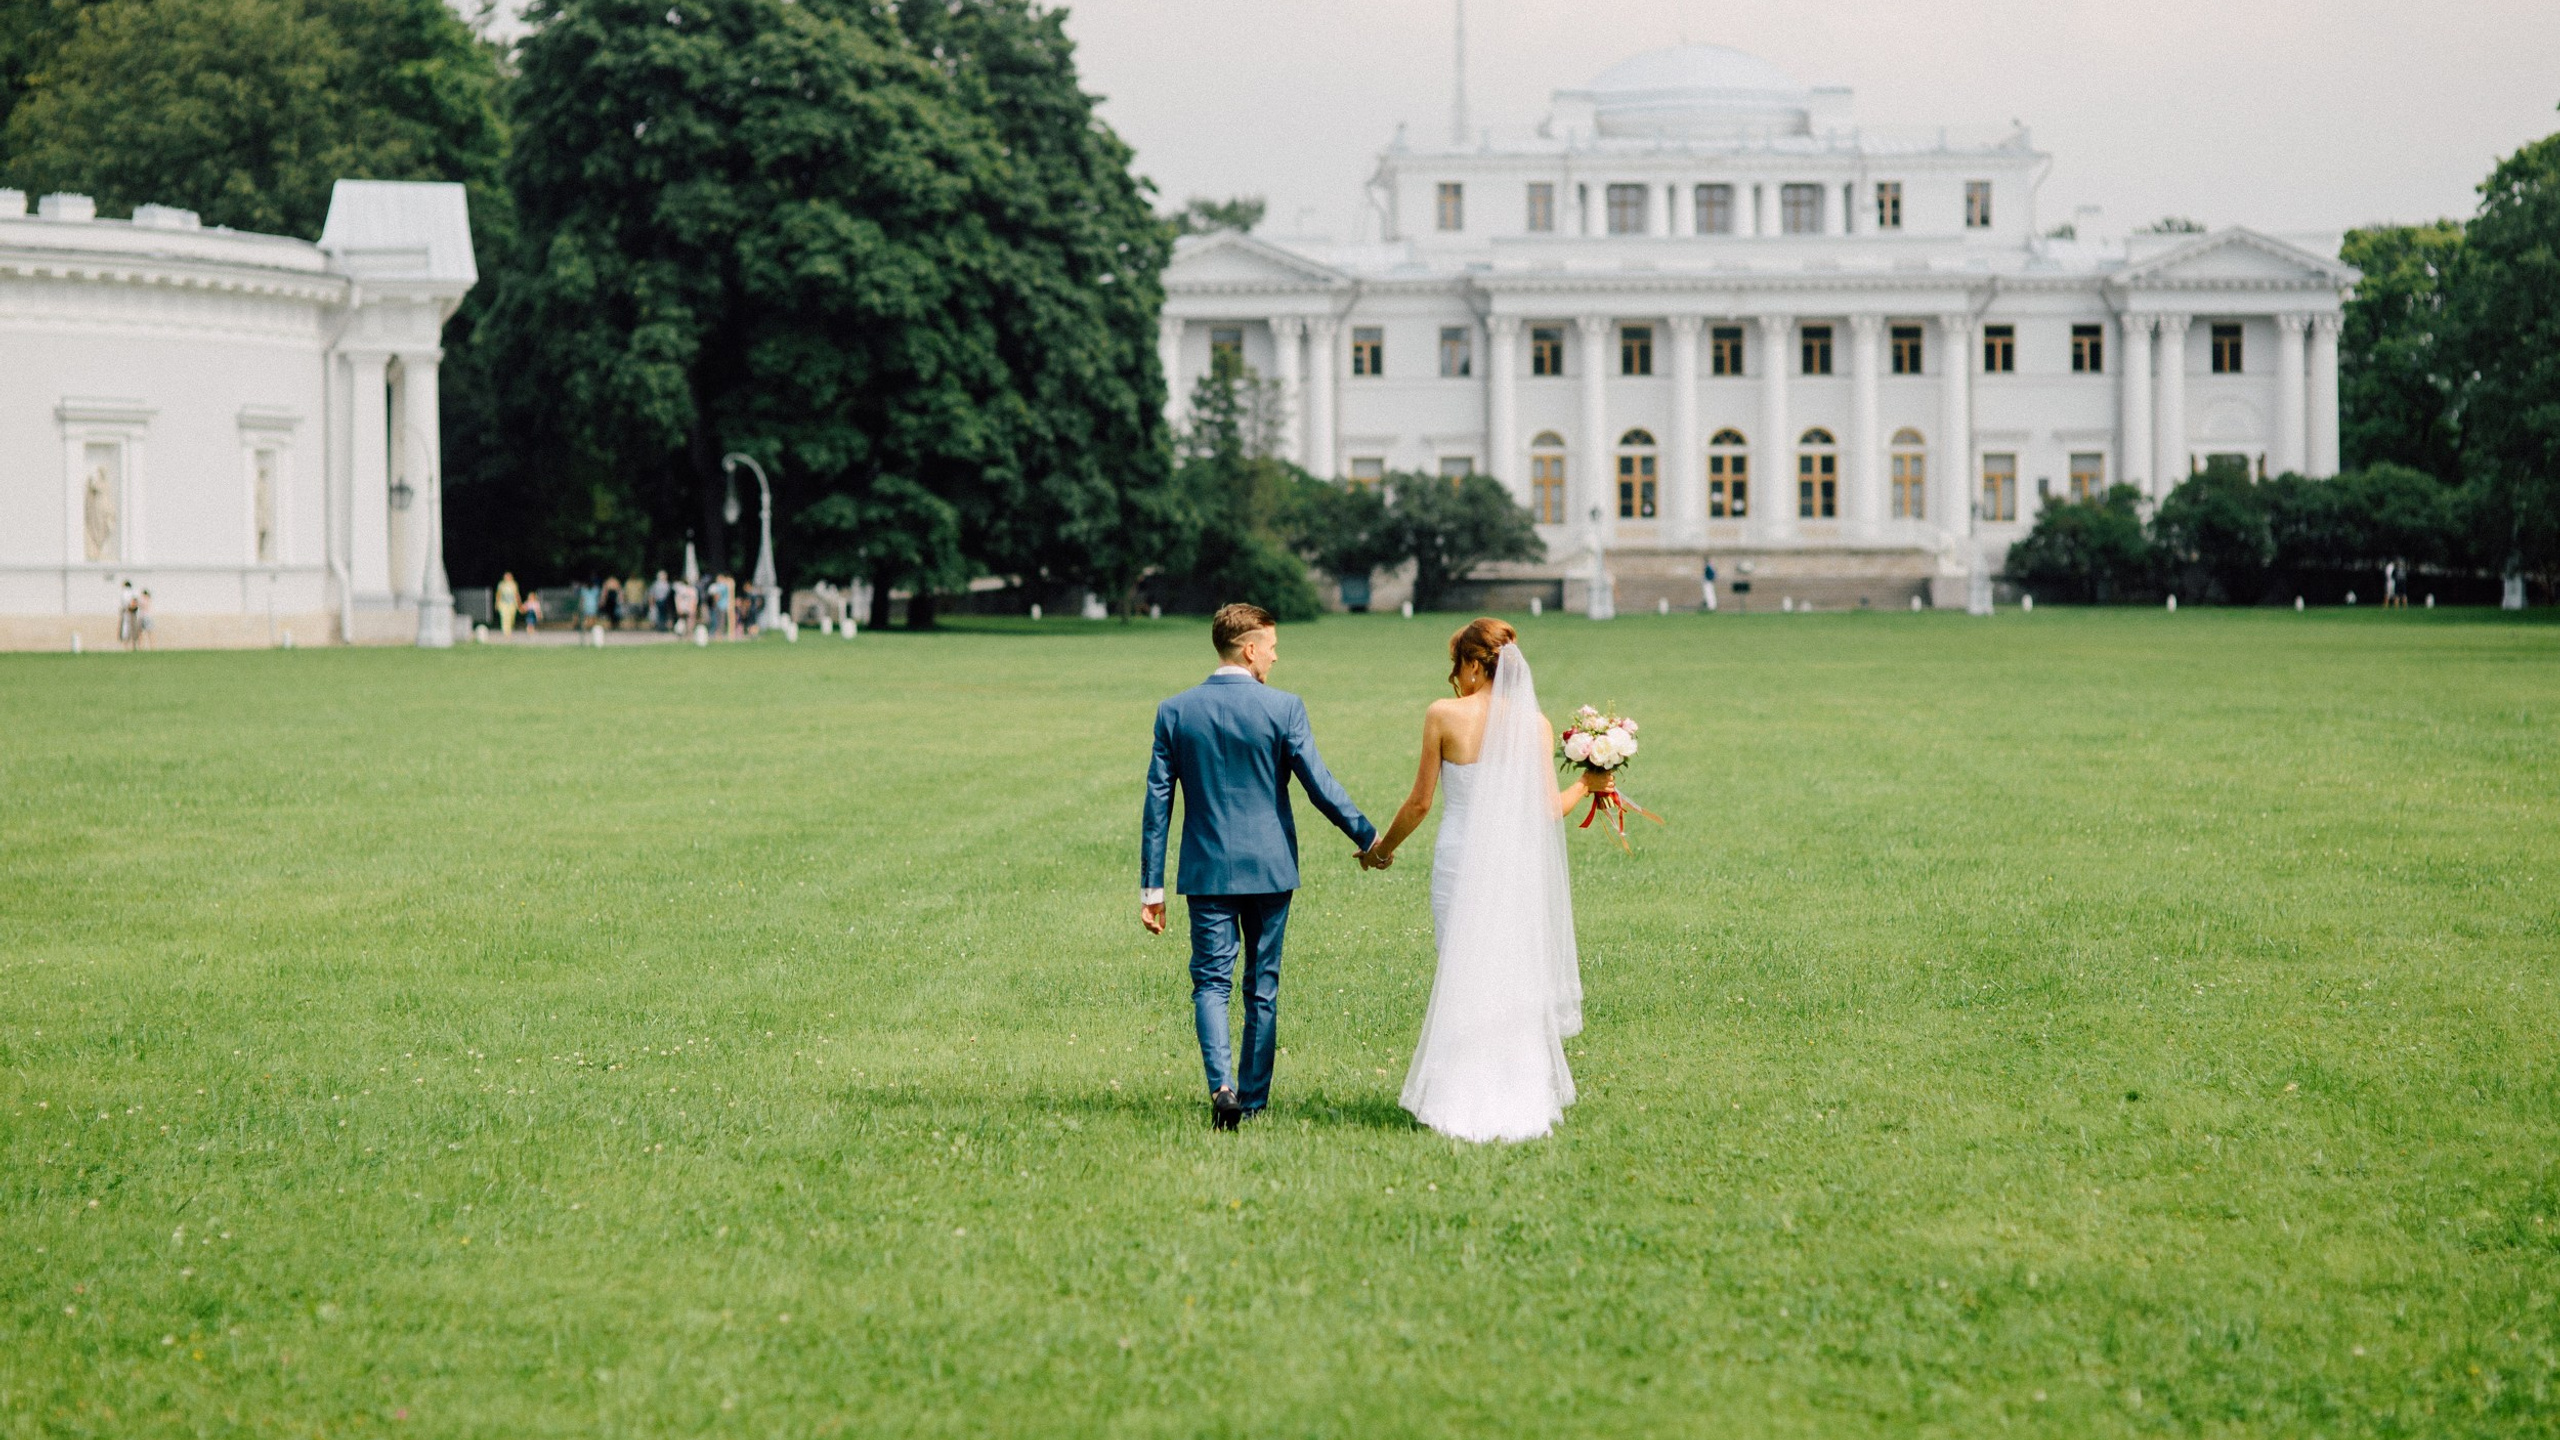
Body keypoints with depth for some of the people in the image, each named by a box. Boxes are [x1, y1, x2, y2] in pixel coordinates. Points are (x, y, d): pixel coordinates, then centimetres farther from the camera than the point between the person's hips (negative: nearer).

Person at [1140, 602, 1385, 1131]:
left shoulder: (1175, 711, -2)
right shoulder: (1283, 708, -9)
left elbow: (1157, 803, 0)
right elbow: (1319, 785, -8)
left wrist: (1151, 887, 4)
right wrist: (1367, 837, 7)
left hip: (1206, 870, 1)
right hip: (1269, 868, -1)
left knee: (1211, 981, 5)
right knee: (1263, 985, 11)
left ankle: (1222, 1085, -17)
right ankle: (1253, 1100, 16)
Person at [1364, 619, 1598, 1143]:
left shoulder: (1444, 716, -6)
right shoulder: (1535, 724, -2)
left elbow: (1420, 802, -1)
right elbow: (1548, 809, -3)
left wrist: (1384, 846, 16)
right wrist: (1586, 785, 17)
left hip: (1460, 860, -1)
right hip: (1518, 863, 1)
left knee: (1464, 980, 6)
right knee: (1518, 982, 10)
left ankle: (1463, 1102, 6)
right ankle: (1521, 1096, 13)